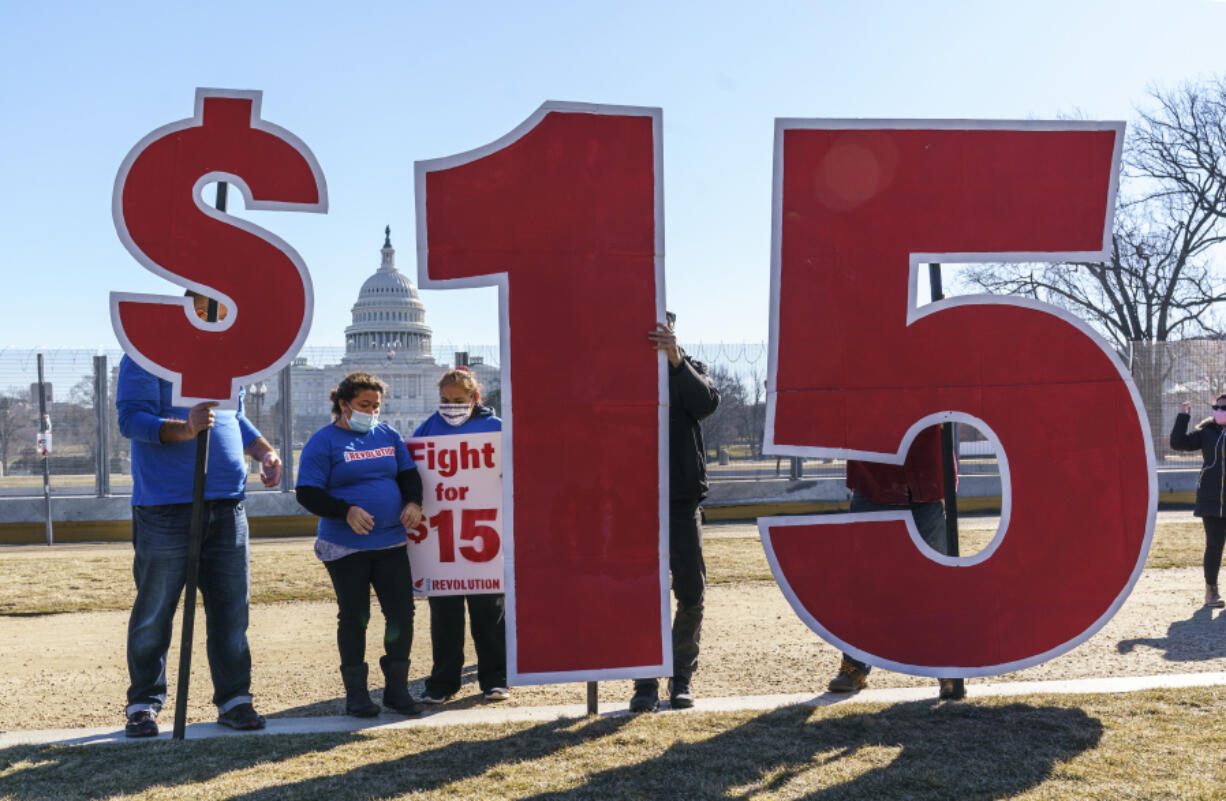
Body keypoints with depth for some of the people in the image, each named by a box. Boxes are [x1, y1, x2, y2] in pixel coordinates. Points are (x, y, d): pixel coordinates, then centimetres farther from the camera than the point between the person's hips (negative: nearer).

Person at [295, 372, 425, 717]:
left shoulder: (388, 435, 12)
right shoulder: (323, 441, -3)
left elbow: (409, 474, 18)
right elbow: (308, 494, -8)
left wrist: (413, 502, -3)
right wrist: (347, 511, -21)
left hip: (391, 543, 4)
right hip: (346, 548, -4)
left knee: (401, 613, 2)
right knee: (354, 617, 3)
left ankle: (397, 688, 16)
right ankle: (356, 693, 16)